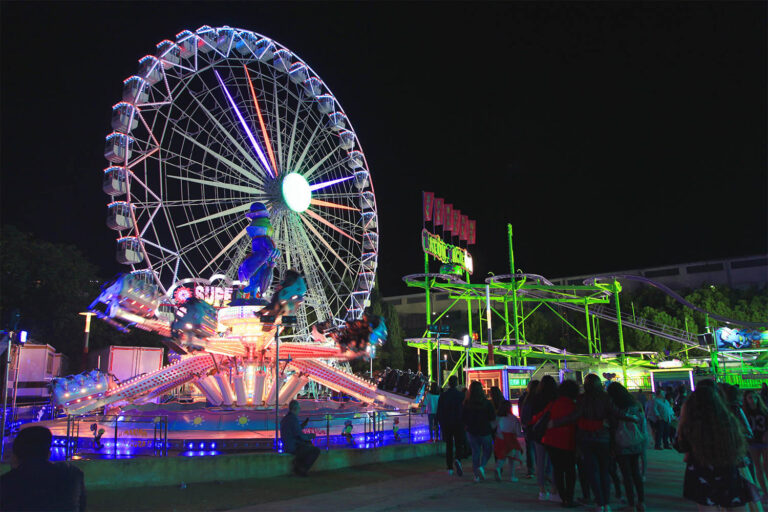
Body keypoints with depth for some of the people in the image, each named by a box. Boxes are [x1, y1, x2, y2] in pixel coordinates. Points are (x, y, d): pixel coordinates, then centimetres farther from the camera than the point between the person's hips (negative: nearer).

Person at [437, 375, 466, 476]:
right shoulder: (461, 395, -6)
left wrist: (441, 424, 13)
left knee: (449, 446, 13)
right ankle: (457, 460, -23)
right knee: (459, 445, 5)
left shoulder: (442, 396, -1)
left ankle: (450, 468, 14)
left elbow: (439, 412, 2)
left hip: (446, 425, 2)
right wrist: (465, 424, 7)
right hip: (459, 424, -2)